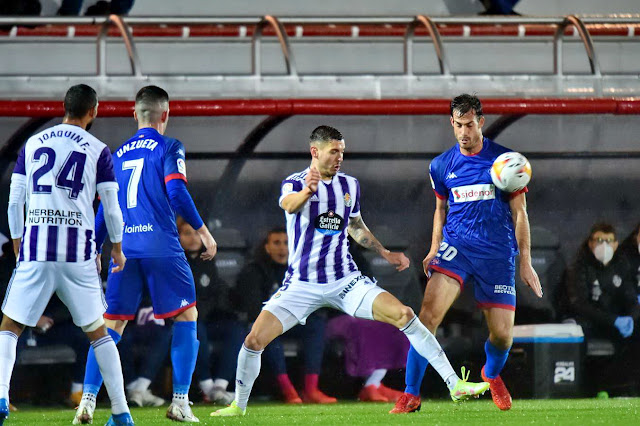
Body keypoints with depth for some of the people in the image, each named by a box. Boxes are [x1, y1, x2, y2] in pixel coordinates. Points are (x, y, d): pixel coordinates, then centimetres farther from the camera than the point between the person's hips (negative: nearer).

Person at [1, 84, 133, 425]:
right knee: (97, 332, 11)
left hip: (35, 249, 0)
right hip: (78, 252, 0)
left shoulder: (32, 145, 9)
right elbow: (111, 209, 4)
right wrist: (117, 248, 20)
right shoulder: (98, 151, 3)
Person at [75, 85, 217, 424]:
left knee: (112, 324, 6)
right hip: (161, 247, -4)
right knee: (186, 315, 8)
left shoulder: (118, 154, 16)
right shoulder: (169, 148, 1)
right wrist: (204, 232, -5)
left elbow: (105, 207, 18)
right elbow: (176, 192, -11)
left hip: (123, 249, 4)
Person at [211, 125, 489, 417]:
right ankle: (239, 406, 11)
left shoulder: (349, 185, 6)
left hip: (345, 281, 3)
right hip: (301, 284, -3)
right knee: (255, 340, -14)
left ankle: (455, 384, -10)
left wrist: (385, 254, 19)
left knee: (404, 315, -14)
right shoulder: (294, 183, -9)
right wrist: (307, 190, -58)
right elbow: (289, 205, -35)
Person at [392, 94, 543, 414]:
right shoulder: (441, 166, 7)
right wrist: (434, 249, 10)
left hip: (497, 252, -1)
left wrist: (526, 262, 2)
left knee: (502, 334, -2)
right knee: (429, 313, -22)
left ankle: (492, 374, 35)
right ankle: (411, 395, -17)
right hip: (456, 245, 1)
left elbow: (519, 213, 5)